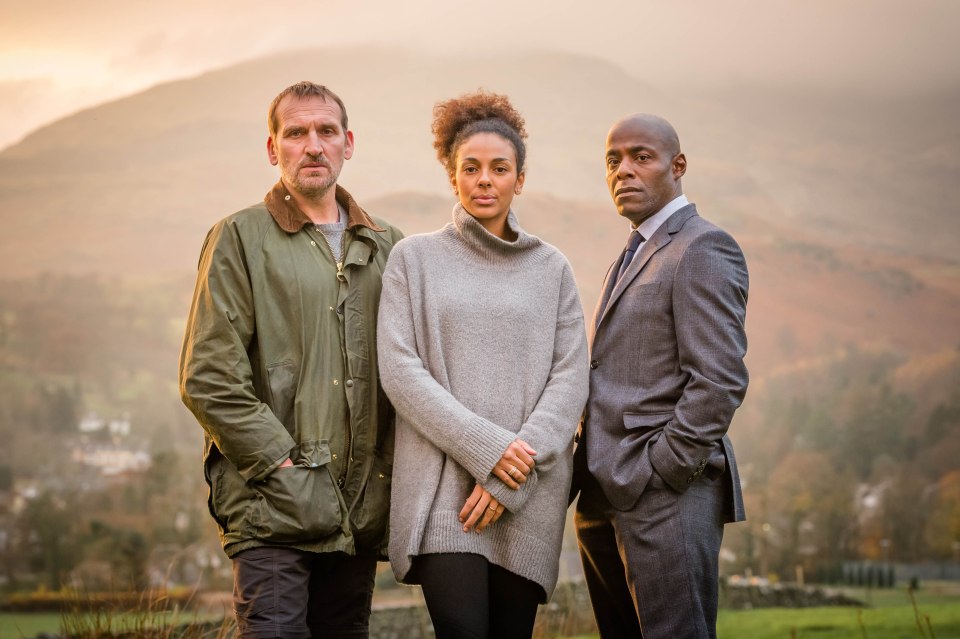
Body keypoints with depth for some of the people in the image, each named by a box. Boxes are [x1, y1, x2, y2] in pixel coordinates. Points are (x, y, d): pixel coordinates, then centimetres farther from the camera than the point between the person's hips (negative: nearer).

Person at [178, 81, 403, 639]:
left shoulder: (386, 247, 15)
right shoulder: (242, 238, 2)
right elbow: (208, 378, -5)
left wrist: (390, 474, 5)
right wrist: (281, 463, -11)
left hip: (361, 510, 5)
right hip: (274, 508, -4)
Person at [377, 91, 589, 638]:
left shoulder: (551, 268, 12)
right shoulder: (415, 258, 8)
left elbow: (571, 377, 4)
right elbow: (399, 369, -1)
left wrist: (514, 477, -9)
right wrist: (484, 447, -12)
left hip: (529, 491, 2)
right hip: (442, 483, -2)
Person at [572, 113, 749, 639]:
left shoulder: (703, 250, -7)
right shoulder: (632, 257, 23)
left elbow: (720, 381, -16)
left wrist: (661, 472, -16)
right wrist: (592, 477, 11)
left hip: (667, 497, -9)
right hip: (605, 499, 9)